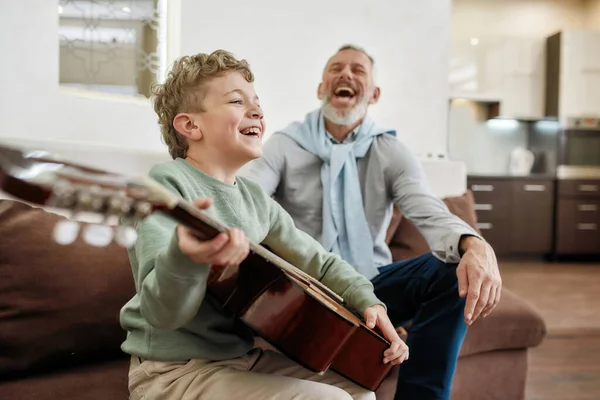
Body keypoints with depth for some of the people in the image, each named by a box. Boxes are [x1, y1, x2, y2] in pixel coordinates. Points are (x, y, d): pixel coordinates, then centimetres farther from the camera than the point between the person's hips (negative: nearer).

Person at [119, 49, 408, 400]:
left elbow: (319, 261, 12)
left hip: (245, 357, 8)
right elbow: (161, 312, -28)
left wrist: (368, 302, -4)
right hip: (176, 370, -7)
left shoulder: (255, 197, 5)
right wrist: (186, 258, -49)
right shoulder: (167, 182, -18)